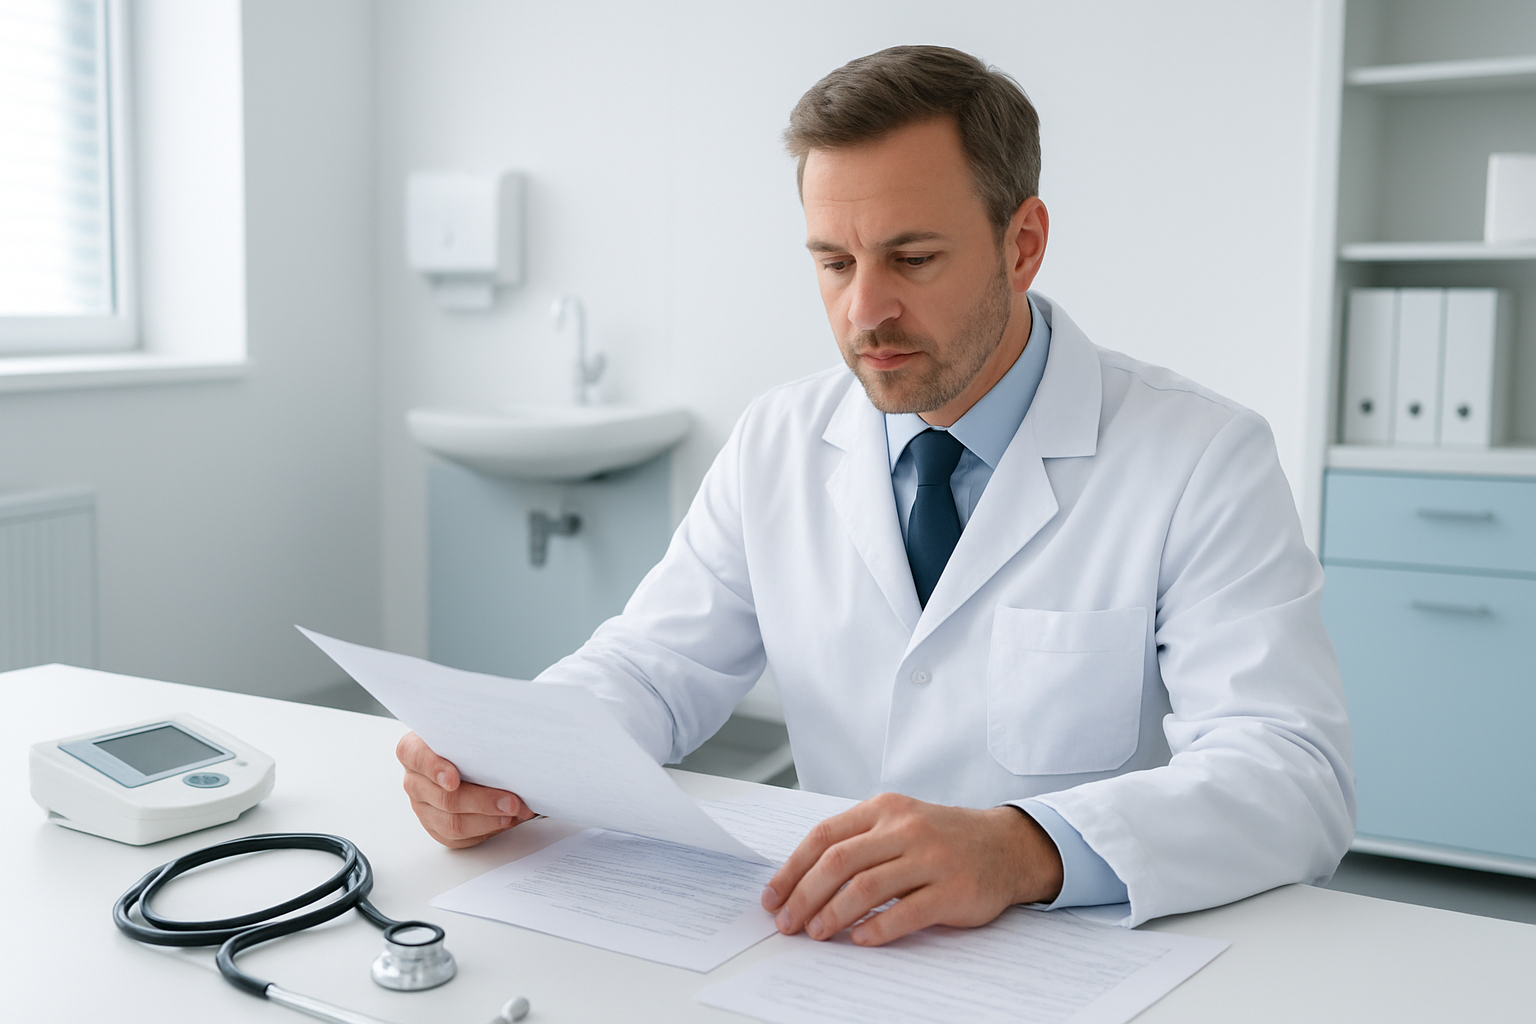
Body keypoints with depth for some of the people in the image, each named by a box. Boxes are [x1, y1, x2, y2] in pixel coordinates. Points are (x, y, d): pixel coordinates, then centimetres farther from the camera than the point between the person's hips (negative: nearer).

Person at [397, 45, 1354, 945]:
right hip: (838, 954, 3)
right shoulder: (777, 443, 5)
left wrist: (1025, 849, -37)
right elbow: (656, 665, 7)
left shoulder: (1203, 462, -9)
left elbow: (1297, 778, -19)